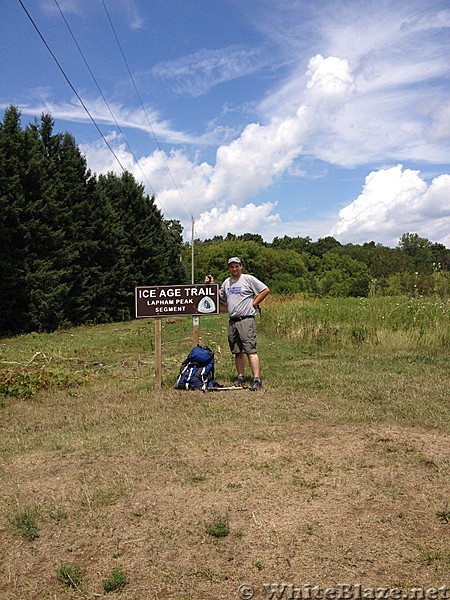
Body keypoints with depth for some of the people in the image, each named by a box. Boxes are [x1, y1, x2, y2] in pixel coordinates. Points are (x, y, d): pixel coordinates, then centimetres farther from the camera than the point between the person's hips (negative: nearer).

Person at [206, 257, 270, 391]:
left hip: (246, 320, -7)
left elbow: (265, 290, -3)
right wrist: (212, 284, 20)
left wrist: (254, 303, -6)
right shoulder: (226, 282, 17)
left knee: (250, 350, -14)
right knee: (237, 352, 12)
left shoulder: (249, 279, -3)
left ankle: (257, 380, -16)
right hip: (232, 321, 7)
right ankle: (241, 377, 22)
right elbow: (221, 297, 30)